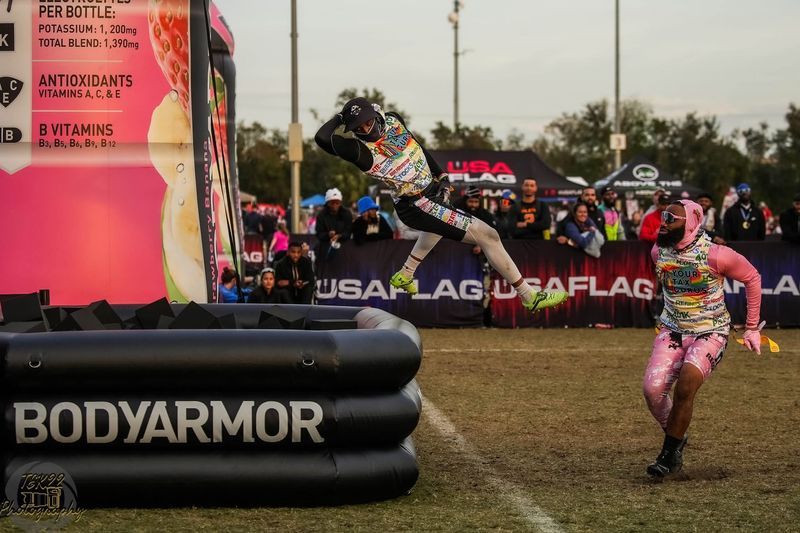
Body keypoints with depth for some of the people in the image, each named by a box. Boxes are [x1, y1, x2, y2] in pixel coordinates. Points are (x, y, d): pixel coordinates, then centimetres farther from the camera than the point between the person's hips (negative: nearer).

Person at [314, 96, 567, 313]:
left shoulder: (392, 121, -4)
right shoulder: (361, 151, -23)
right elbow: (322, 138, -34)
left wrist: (440, 175, 11)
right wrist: (341, 120, -19)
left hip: (432, 189, 9)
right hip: (416, 206, -9)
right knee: (488, 235, -12)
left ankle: (404, 276, 61)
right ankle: (529, 296, -8)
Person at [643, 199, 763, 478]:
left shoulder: (714, 256, -20)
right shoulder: (659, 251, -3)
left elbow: (752, 278, -4)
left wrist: (752, 328, 0)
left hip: (709, 333, -5)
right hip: (672, 332, 5)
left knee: (685, 388, -23)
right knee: (652, 390, -12)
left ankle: (669, 454, -8)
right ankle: (676, 439, 14)